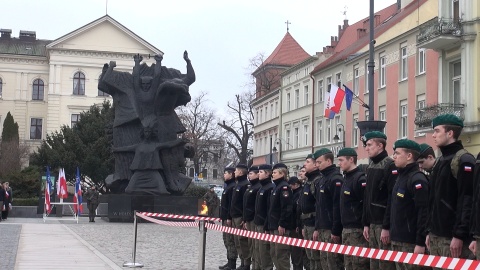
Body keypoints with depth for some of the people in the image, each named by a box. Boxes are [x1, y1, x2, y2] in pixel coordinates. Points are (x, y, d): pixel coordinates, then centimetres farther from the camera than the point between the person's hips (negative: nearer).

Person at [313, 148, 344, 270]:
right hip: (323, 229, 10)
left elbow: (338, 207, -20)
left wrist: (336, 231, -22)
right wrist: (317, 228, 18)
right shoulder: (323, 179, 17)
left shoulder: (336, 179, -13)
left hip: (332, 230, -10)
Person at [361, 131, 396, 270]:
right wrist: (366, 223, 14)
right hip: (372, 223, 8)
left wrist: (387, 227, -20)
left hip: (384, 224, -8)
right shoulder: (370, 167, 14)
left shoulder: (390, 166, -13)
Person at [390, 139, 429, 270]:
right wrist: (394, 235, 17)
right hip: (397, 240, 9)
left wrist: (420, 243, -22)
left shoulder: (417, 179, -14)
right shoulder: (400, 177, 15)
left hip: (410, 242, -9)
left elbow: (424, 212, -20)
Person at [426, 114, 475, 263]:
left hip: (453, 237, -8)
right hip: (436, 235, 9)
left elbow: (467, 201, -17)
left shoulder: (464, 160, -10)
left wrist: (459, 235, -20)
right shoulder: (441, 161, 18)